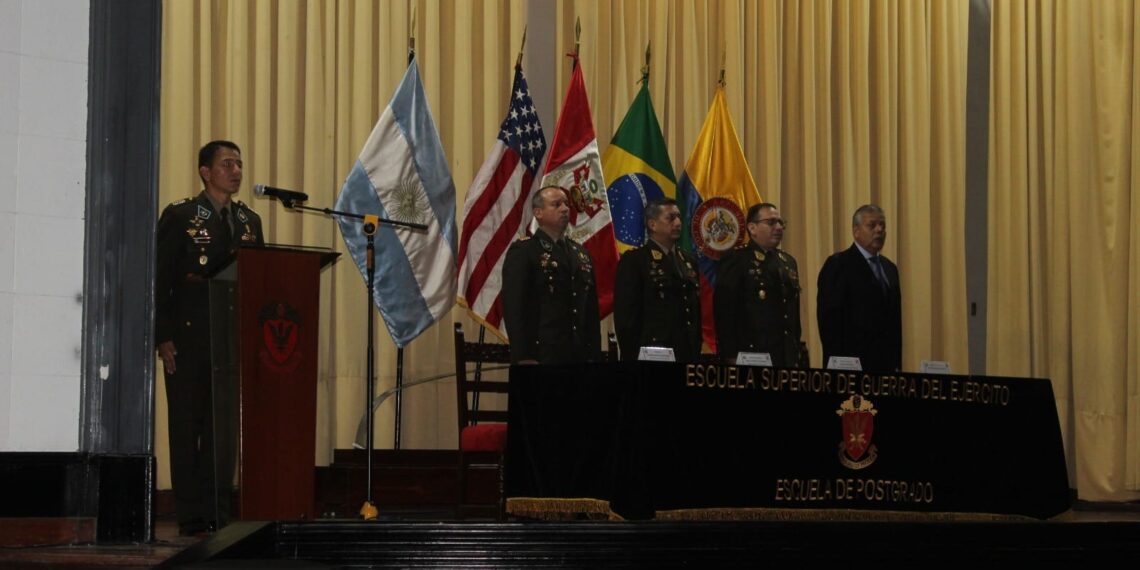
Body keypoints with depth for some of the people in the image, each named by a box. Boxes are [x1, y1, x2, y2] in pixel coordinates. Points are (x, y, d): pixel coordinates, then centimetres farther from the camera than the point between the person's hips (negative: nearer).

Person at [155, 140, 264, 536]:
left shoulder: (250, 221, 14)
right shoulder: (180, 216, -1)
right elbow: (160, 280, -4)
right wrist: (163, 338, -12)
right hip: (188, 340, -4)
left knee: (225, 427, 5)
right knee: (187, 426, 1)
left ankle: (218, 514, 9)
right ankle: (191, 517, 5)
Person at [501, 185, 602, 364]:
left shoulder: (581, 254, 18)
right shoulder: (522, 251, -3)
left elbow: (592, 309, 17)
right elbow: (514, 307, -10)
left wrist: (595, 355, 10)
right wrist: (523, 357, -17)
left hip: (579, 356, 6)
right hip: (541, 355, -6)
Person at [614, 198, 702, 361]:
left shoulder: (689, 261, 17)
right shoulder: (634, 260, -3)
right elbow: (626, 315, -8)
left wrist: (696, 353, 11)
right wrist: (633, 356, -12)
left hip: (687, 355, 6)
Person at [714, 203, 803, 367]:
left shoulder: (789, 262, 19)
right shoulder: (735, 260, -3)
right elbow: (724, 310, -10)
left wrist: (798, 353, 16)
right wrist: (731, 358, -15)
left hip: (788, 358, 6)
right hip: (751, 357, -6)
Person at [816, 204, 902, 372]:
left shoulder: (890, 268, 18)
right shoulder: (838, 264, -4)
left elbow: (895, 318, 18)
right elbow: (829, 318, -9)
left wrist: (897, 363, 12)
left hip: (886, 364, 6)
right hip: (853, 363, -6)